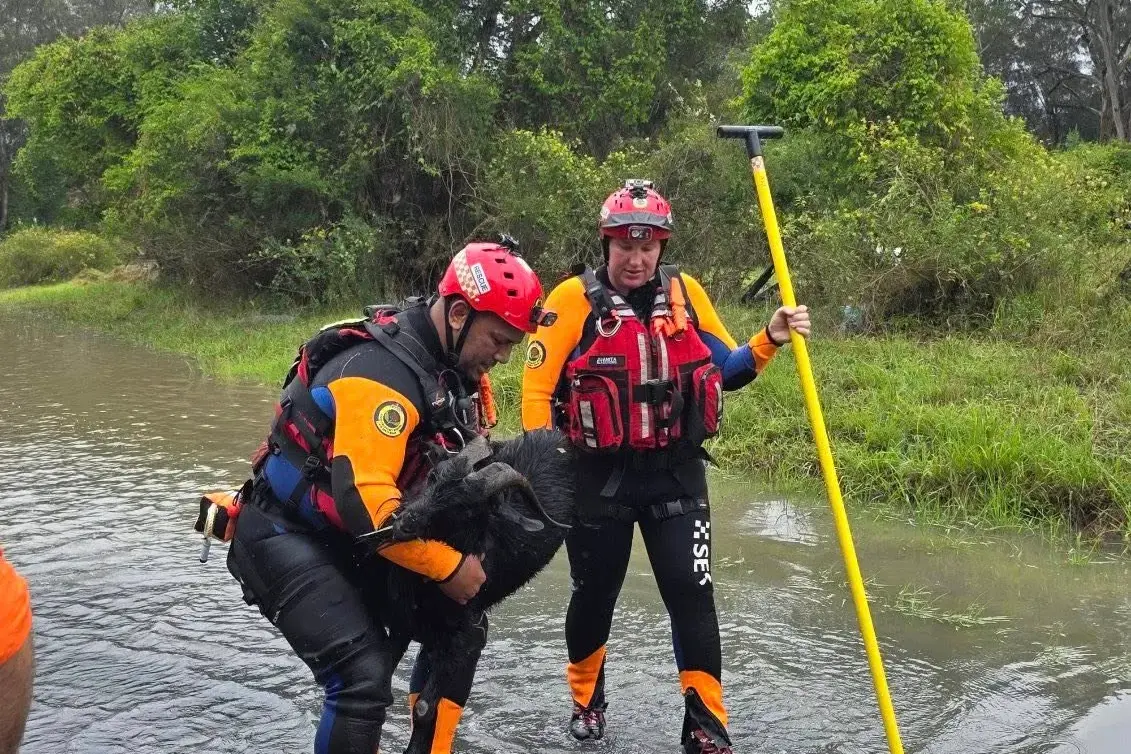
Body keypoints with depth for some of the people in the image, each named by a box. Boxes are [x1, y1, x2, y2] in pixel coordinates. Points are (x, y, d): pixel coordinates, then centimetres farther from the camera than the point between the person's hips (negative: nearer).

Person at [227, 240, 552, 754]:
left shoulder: (456, 370, 1)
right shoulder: (383, 371, -28)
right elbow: (365, 501, -34)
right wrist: (449, 566, -26)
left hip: (352, 540, 9)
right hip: (286, 537, -9)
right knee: (365, 677, -21)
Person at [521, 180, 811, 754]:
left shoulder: (685, 293, 2)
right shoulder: (575, 298, -8)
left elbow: (726, 371, 10)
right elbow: (537, 387, -8)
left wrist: (770, 339, -7)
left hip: (677, 475, 2)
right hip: (598, 477, -1)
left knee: (691, 594, -1)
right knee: (594, 594, 14)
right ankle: (586, 700, 39)